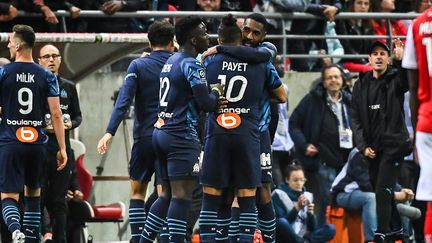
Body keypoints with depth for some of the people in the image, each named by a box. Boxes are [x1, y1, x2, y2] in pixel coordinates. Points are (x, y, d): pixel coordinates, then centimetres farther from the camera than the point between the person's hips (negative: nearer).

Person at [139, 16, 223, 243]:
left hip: (161, 131, 9)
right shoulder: (191, 65, -11)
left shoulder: (170, 62, 18)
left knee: (167, 195, 13)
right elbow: (206, 103, -14)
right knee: (182, 195, -11)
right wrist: (216, 92, 6)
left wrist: (213, 101, 13)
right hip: (182, 136, -9)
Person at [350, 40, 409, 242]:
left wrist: (401, 60, -46)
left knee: (383, 189, -12)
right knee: (379, 189, 10)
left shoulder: (395, 79, -3)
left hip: (393, 145, -5)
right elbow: (355, 117, 8)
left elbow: (409, 81, -28)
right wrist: (363, 146, -3)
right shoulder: (361, 85, 9)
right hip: (371, 147, 5)